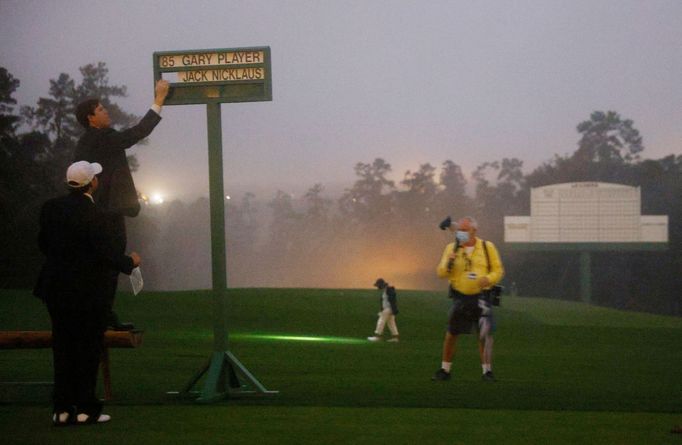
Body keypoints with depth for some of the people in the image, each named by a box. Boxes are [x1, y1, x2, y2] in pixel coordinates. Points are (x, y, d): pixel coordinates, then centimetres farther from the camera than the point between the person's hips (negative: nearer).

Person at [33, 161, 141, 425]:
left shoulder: (51, 208, -1)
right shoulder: (95, 217, -19)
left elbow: (43, 244, 7)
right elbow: (107, 255, -18)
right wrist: (130, 262, 1)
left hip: (56, 291, 5)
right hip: (87, 292, -5)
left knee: (62, 348, 11)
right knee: (88, 349, 6)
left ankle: (62, 410, 13)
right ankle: (85, 409, 9)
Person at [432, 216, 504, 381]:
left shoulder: (487, 247, 1)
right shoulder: (451, 248, 4)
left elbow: (498, 270, 4)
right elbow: (441, 273, 1)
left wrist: (489, 279, -17)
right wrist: (448, 263, -20)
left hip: (481, 297, -1)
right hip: (460, 298, 1)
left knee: (485, 334, -9)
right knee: (451, 335, 7)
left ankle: (487, 370, 0)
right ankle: (445, 370, 21)